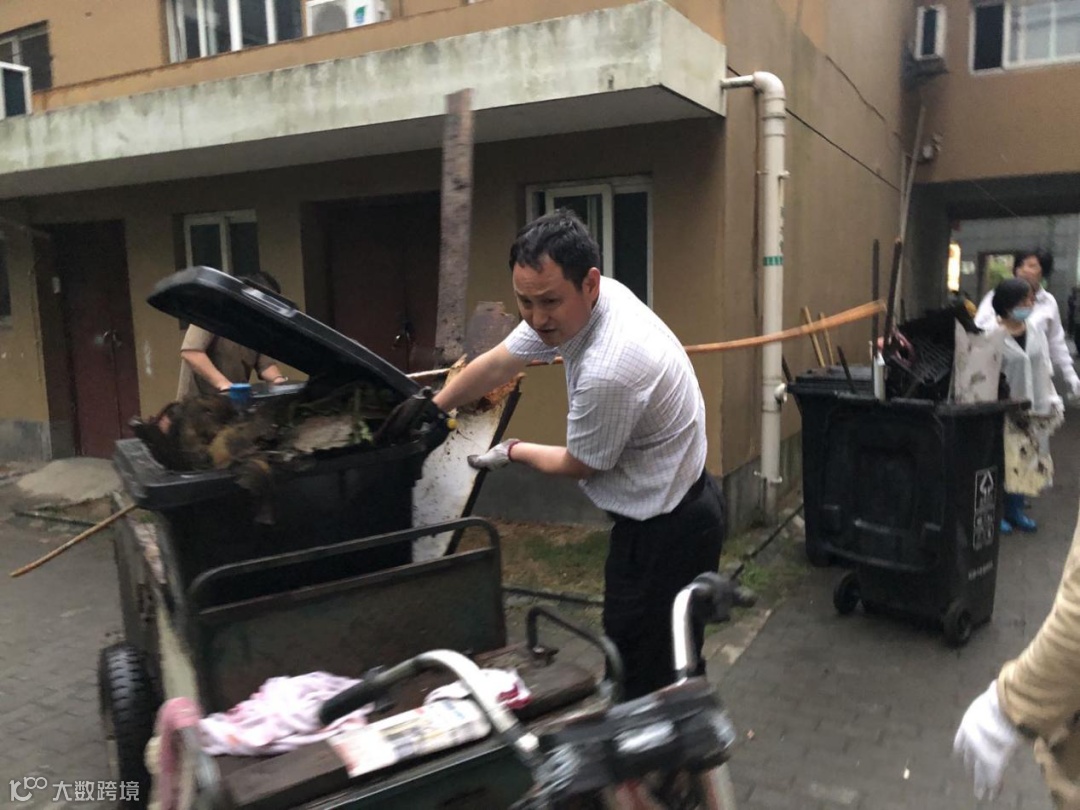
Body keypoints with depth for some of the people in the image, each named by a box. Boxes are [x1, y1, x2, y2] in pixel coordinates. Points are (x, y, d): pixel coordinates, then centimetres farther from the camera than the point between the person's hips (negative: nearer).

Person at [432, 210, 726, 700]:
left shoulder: (609, 369, -33)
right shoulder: (571, 304, -5)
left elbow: (578, 465, -15)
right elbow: (496, 365, 8)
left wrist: (512, 452, 4)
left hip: (666, 531, -9)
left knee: (646, 681, 4)